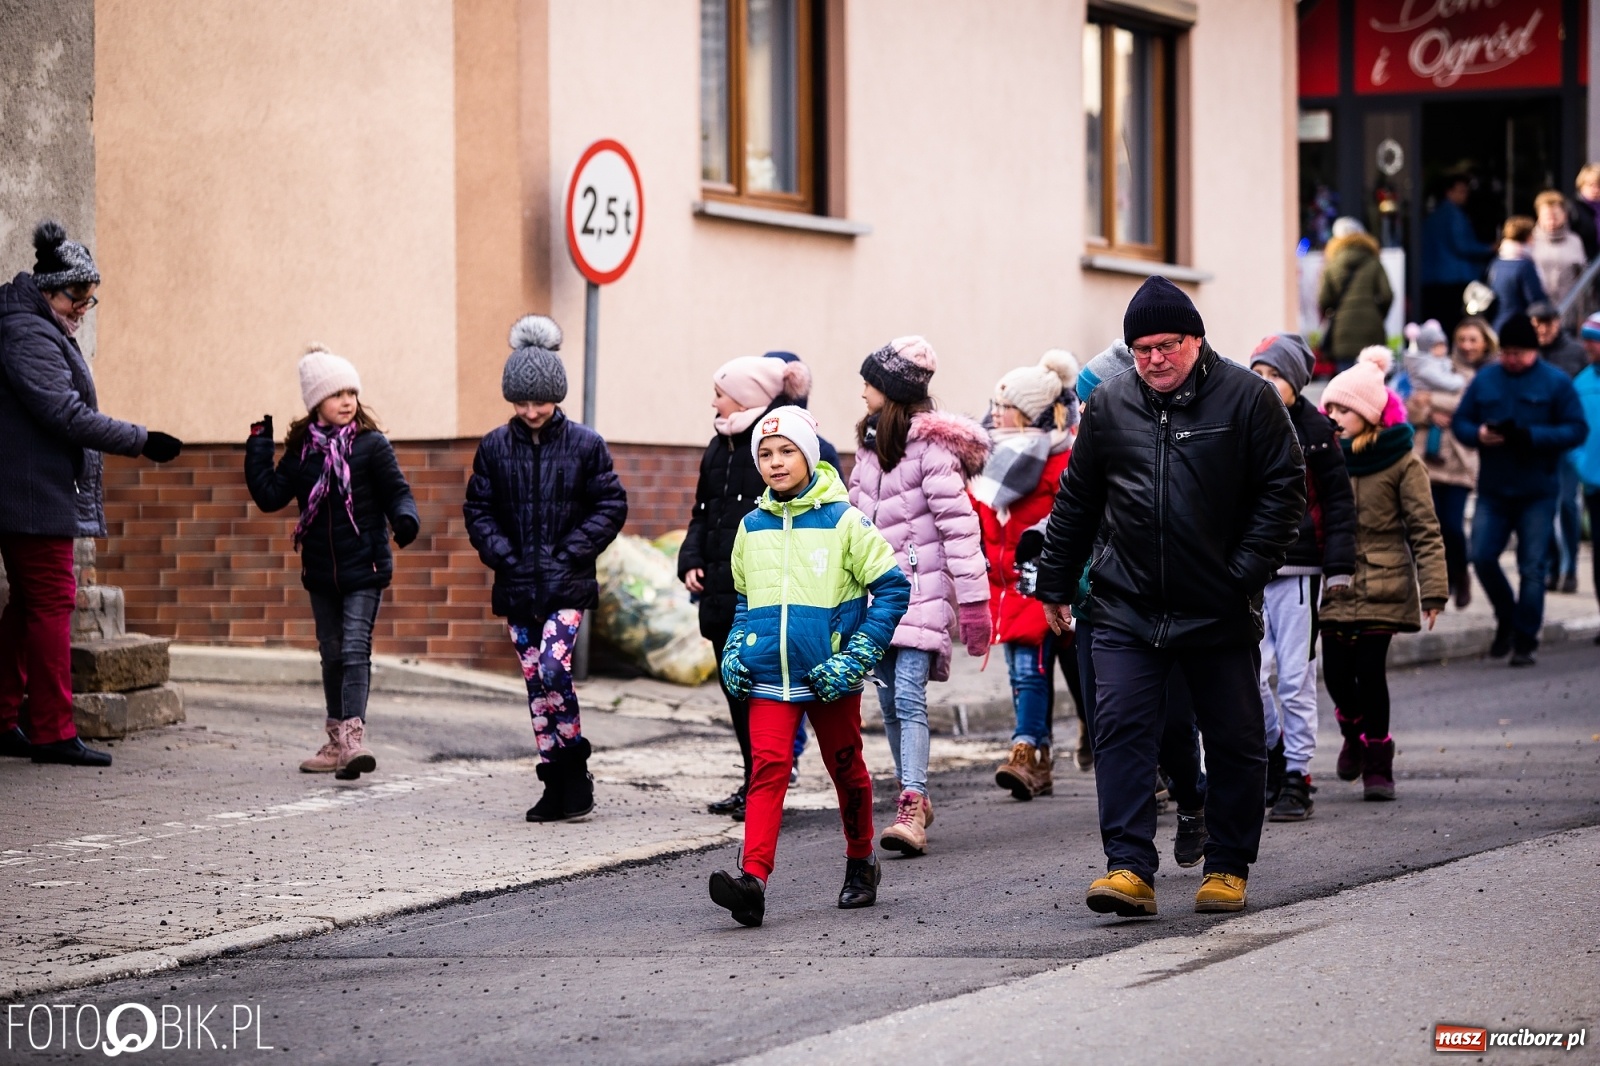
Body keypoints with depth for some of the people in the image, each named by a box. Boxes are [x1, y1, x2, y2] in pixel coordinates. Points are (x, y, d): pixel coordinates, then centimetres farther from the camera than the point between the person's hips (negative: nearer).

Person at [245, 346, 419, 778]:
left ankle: (353, 735, -20)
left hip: (363, 568, -5)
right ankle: (337, 742, 22)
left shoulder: (371, 445, -7)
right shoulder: (301, 450, 5)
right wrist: (259, 444, 1)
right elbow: (270, 495, 2)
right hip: (321, 571, 5)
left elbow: (397, 491, -6)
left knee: (354, 650, -14)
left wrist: (405, 519, -27)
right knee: (331, 654, 13)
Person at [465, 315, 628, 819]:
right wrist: (502, 553, -5)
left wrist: (571, 552, -8)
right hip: (518, 584, 3)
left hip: (566, 584, -3)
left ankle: (574, 770, -1)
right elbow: (478, 510, 9)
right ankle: (558, 782, 13)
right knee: (535, 681, 5)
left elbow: (611, 507, 2)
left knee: (552, 670, -18)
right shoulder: (494, 447, 5)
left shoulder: (585, 445, -1)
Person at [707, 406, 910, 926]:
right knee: (768, 767, -12)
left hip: (830, 678, -2)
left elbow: (892, 587, -5)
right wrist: (735, 649, 7)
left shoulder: (843, 520, -6)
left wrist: (860, 653, -11)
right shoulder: (751, 526, 8)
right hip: (768, 677, 2)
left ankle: (861, 863, 33)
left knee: (846, 769, 13)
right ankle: (753, 880, -24)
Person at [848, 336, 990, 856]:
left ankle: (912, 809, -21)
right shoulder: (870, 441, 14)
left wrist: (973, 598, -18)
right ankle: (914, 798, 18)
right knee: (889, 701, 8)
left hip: (921, 586, -8)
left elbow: (958, 522, -14)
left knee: (909, 695, -16)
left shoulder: (930, 444, -11)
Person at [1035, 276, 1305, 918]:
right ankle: (1129, 867, -11)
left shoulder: (1246, 398, -3)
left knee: (1235, 740, 7)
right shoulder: (1109, 405, 7)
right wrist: (1055, 584, 16)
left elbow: (1283, 489, -3)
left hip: (1220, 613, -2)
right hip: (1125, 609, 2)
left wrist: (1247, 570, -11)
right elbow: (1076, 501, 15)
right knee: (1120, 732, -10)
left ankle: (1228, 869, 20)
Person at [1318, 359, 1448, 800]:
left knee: (1370, 672, -7)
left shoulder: (1401, 461, -4)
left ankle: (1377, 763, 9)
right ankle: (1356, 734, 32)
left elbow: (1424, 530, -4)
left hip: (1382, 585, -3)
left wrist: (1433, 592, -10)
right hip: (1335, 585, 3)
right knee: (1337, 675, 1)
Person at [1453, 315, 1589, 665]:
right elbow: (1460, 422, 10)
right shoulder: (1485, 380, 8)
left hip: (1537, 494, -3)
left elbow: (1577, 430, -6)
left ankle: (1525, 642, 8)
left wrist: (1532, 436, -20)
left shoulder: (1556, 383, -1)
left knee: (1531, 568, -1)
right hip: (1493, 490, 3)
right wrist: (1478, 434, -13)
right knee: (1482, 557, -4)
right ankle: (1507, 620, 20)